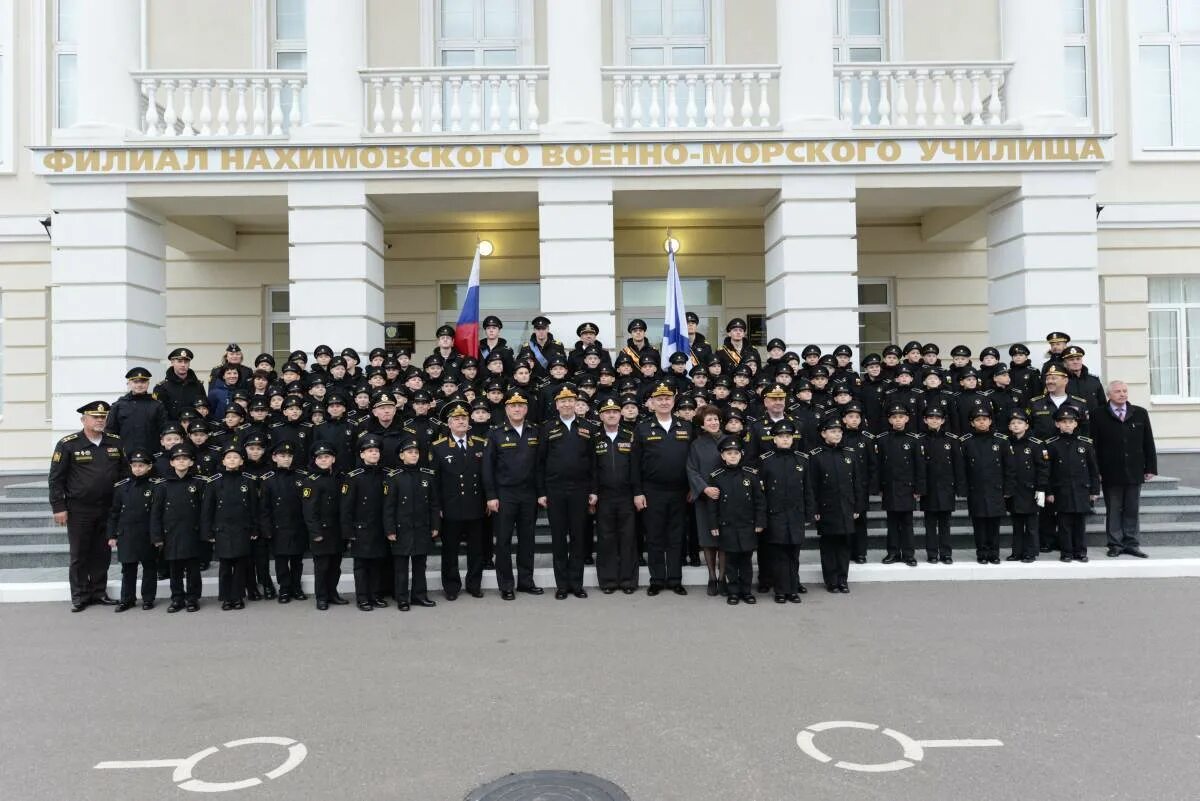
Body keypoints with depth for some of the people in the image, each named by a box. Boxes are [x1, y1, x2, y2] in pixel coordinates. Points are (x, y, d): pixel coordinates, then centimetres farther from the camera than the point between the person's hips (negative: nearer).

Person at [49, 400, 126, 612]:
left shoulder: (116, 443, 4)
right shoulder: (67, 444, -5)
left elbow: (124, 473, 12)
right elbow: (56, 478, -4)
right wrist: (59, 507, -8)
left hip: (107, 509, 3)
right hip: (78, 510, -3)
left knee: (103, 553, 10)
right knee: (79, 555, 6)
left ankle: (99, 592, 22)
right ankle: (79, 596, 16)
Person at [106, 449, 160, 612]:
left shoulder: (156, 486, -6)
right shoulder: (121, 487, 3)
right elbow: (114, 512, 7)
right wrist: (112, 535, 5)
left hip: (148, 536, -2)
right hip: (126, 535, 2)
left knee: (149, 567, 7)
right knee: (128, 568, 10)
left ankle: (148, 598, 18)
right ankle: (127, 599, 21)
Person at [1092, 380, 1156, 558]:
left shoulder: (1140, 414, 8)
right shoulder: (1099, 416, -2)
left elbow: (1148, 443, 9)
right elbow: (1094, 446, -3)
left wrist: (1151, 468, 5)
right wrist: (1096, 471, -7)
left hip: (1134, 472, 3)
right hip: (1110, 474, -3)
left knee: (1132, 510, 8)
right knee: (1113, 511, 4)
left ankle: (1131, 543, 17)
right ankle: (1115, 544, 12)